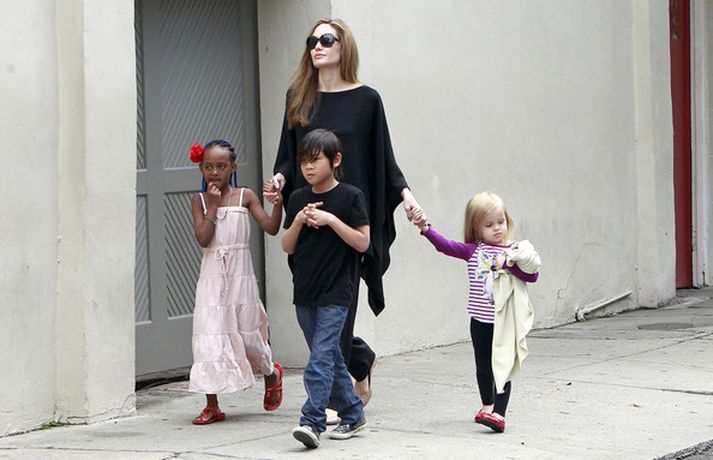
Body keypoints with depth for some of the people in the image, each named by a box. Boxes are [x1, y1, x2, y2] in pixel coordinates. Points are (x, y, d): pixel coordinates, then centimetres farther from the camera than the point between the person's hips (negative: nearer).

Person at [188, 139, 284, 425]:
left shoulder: (245, 197, 2)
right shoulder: (200, 201, 3)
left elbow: (271, 228, -5)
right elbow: (203, 240, -9)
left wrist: (278, 204, -21)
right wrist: (213, 206, -13)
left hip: (239, 275, -1)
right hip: (212, 278, 1)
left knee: (246, 334, 3)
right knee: (209, 337, -6)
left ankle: (271, 373, 36)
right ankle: (212, 406, -1)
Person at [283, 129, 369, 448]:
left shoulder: (350, 197, -5)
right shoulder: (298, 199, 9)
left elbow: (363, 242, -9)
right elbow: (287, 247, 9)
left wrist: (330, 219, -17)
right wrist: (299, 220, -8)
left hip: (336, 293, -6)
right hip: (304, 293, 6)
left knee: (321, 357, -14)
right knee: (330, 357, 13)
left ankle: (312, 421, -18)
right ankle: (352, 415, 25)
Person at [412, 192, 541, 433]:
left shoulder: (514, 252, 0)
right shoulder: (473, 251, 1)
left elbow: (533, 275, -7)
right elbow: (446, 246, -11)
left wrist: (509, 264, -18)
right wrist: (426, 228, -25)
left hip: (505, 321, -3)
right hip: (481, 321, 3)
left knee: (503, 367, -8)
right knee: (483, 367, 15)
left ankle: (498, 413, -12)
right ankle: (487, 406, 34)